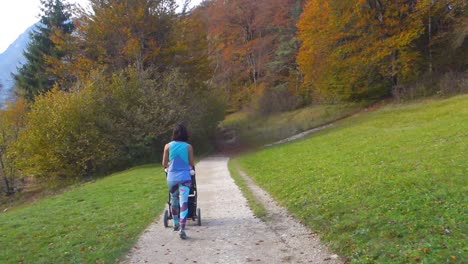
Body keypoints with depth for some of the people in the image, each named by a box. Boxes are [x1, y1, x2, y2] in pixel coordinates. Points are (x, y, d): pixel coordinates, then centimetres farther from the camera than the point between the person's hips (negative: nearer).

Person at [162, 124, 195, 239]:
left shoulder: (168, 146, 1)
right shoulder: (188, 147, -3)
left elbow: (164, 164, 6)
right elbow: (191, 164, 5)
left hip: (172, 177, 2)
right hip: (184, 177, -2)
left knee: (174, 201, 20)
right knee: (184, 203, -5)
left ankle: (176, 224, 35)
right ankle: (182, 229, -15)